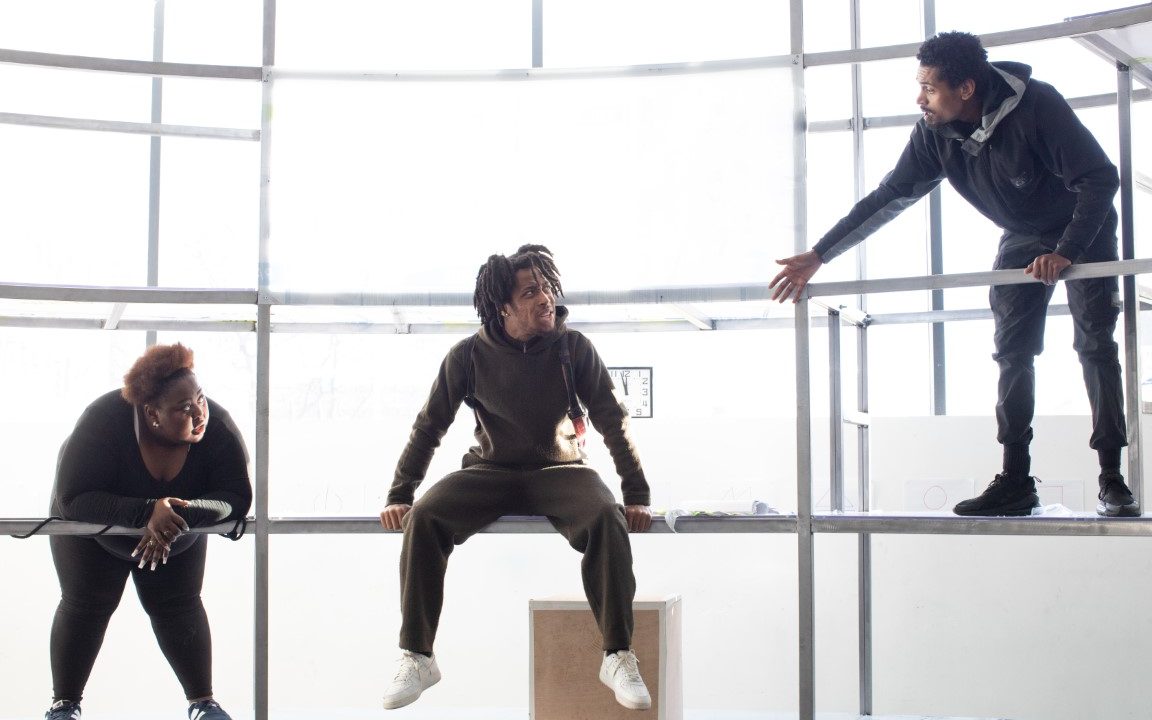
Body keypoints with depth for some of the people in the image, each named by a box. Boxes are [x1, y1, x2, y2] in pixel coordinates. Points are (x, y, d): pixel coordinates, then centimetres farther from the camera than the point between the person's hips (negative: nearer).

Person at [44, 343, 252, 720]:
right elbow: (73, 498, -39)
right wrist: (147, 512, -53)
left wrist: (181, 515, -50)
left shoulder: (219, 428, -32)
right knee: (84, 608, 1)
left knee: (181, 608, 2)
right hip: (94, 533, -2)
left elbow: (236, 498, -32)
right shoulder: (104, 422, -38)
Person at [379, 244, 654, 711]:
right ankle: (416, 657, -14)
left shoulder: (573, 348, -6)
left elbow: (612, 420, -3)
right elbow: (429, 426, 2)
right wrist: (398, 495, -6)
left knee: (607, 519, -33)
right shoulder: (470, 356, -5)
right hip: (491, 472, 1)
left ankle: (619, 656, -21)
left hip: (560, 471, -1)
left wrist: (637, 495, -10)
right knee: (422, 518, -25)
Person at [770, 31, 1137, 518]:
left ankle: (1112, 479, -7)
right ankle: (1016, 481, 1)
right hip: (1022, 240, 5)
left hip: (1082, 234, -5)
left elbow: (1100, 178, -30)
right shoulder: (935, 135, -17)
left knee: (1095, 345, -11)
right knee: (1012, 352, -1)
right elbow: (887, 198, -12)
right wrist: (817, 256, -16)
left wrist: (1065, 252, -40)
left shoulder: (1036, 106, -33)